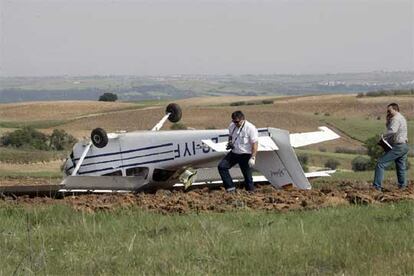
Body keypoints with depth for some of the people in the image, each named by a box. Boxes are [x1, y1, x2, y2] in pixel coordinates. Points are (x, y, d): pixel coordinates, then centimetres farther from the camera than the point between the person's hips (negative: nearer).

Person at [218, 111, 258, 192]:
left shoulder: (250, 128, -17)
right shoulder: (232, 126, 2)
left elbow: (254, 144, -16)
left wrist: (252, 158, -21)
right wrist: (230, 142, 0)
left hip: (245, 155, -6)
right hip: (234, 152, 6)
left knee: (247, 175, -2)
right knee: (222, 166, -3)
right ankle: (230, 188, 0)